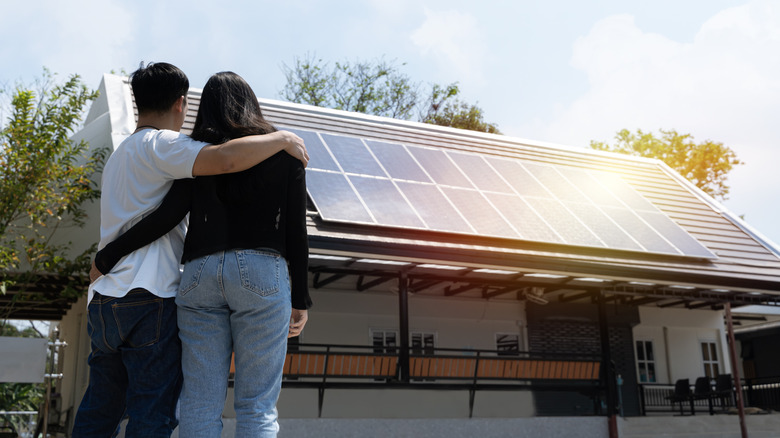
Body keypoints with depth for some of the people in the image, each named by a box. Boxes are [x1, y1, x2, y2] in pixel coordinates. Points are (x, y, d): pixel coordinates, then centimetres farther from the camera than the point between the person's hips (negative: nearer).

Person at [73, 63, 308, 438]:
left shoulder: (120, 153, 25)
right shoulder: (160, 144, -6)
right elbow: (225, 159, -23)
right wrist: (282, 138, -11)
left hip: (103, 297, 9)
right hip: (149, 298, -9)